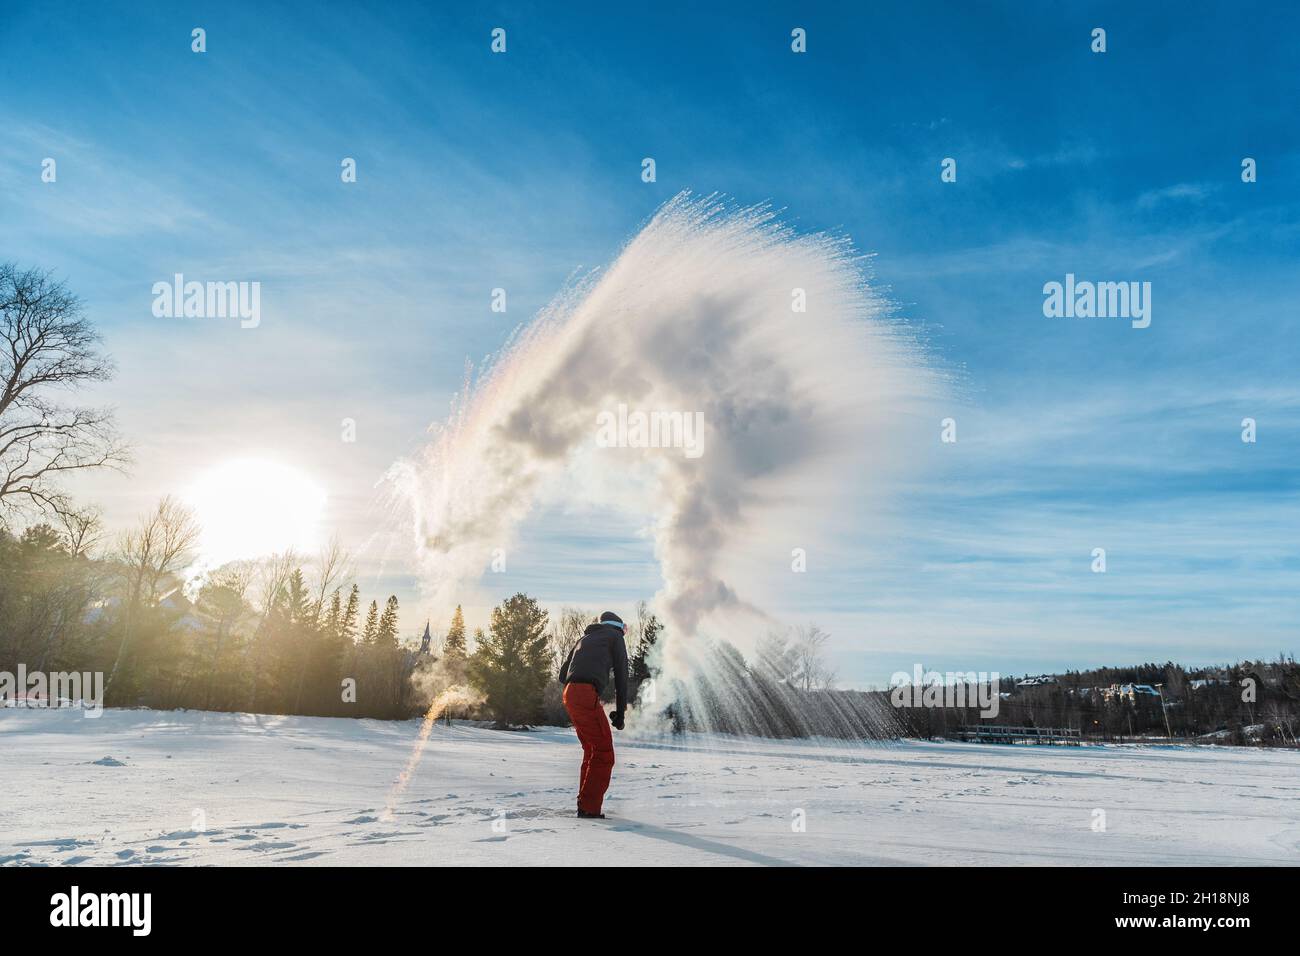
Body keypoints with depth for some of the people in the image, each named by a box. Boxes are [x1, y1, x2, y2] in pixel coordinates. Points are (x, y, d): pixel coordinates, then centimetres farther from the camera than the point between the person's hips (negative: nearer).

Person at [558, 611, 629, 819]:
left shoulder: (585, 637, 29)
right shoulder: (615, 636, 12)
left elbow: (563, 674, 27)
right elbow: (621, 675, 5)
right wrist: (620, 712, 7)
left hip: (569, 693, 7)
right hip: (587, 694, -7)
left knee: (591, 750, 17)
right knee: (604, 753, -4)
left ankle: (584, 803, 17)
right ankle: (589, 808, -8)